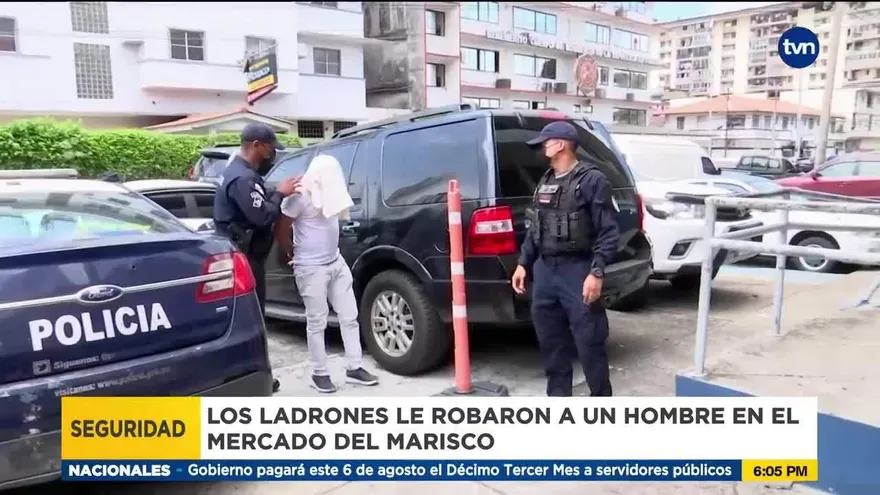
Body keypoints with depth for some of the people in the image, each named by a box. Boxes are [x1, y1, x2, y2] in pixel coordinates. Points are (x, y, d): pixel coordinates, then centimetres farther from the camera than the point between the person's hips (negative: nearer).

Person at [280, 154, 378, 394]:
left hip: (337, 263, 8)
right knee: (317, 322, 1)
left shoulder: (328, 192, 8)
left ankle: (354, 368, 18)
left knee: (349, 316, 8)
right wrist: (288, 254, -3)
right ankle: (319, 374, 14)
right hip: (311, 268, -8)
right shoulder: (300, 197, -16)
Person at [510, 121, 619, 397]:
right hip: (545, 269, 7)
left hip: (578, 269, -7)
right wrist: (523, 264, 14)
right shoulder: (545, 182, 16)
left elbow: (608, 232, -12)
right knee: (549, 339, 12)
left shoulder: (592, 180, -7)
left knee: (588, 340, -2)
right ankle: (558, 398, 26)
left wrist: (596, 272, -19)